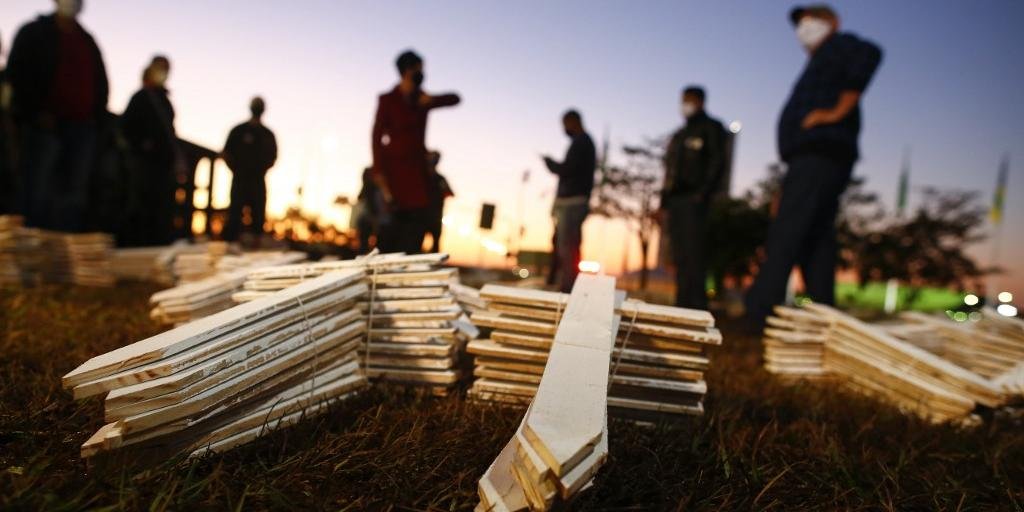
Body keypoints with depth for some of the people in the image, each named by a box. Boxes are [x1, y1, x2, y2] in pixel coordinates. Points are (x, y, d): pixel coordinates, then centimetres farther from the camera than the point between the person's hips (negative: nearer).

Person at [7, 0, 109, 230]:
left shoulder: (88, 41, 22)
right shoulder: (33, 33, 9)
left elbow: (101, 83, 24)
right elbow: (17, 73, 1)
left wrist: (96, 114, 10)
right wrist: (36, 114, -9)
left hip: (83, 128, 4)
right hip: (45, 125, -4)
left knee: (75, 194, 0)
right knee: (38, 193, -9)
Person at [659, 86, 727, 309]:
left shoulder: (711, 127, 6)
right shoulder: (678, 136, 26)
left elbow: (718, 162, -6)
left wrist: (704, 193, -17)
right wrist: (664, 201, 14)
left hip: (694, 199, -7)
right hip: (675, 200, 7)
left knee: (693, 253, -14)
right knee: (679, 255, 4)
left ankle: (697, 306, -14)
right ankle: (682, 305, 6)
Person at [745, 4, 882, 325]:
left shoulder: (838, 45, 6)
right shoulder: (819, 64, 32)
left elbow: (870, 54, -17)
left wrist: (839, 111, -18)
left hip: (818, 157, -10)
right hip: (814, 158, 10)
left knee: (784, 237, -18)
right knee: (815, 242, 4)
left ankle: (758, 316, -24)